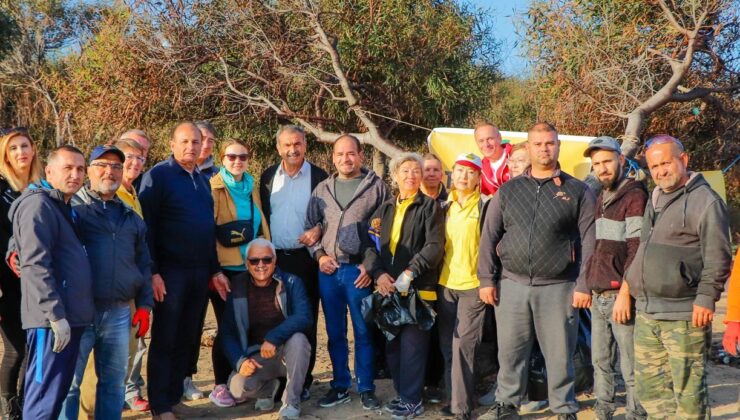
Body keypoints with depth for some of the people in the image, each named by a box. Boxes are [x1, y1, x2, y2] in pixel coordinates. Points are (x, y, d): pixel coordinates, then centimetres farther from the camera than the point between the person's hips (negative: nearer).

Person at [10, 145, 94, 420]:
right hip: (51, 319, -10)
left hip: (71, 316, 10)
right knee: (44, 396, -6)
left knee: (58, 393, 14)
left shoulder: (65, 208, 19)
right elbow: (35, 264, -20)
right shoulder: (38, 204, -11)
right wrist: (56, 314, -22)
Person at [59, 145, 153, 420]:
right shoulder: (72, 208, 2)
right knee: (69, 381, -1)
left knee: (114, 381, 10)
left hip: (119, 313, 5)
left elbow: (143, 264, 19)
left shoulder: (131, 218, 18)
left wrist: (144, 304, 13)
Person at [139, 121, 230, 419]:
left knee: (187, 339, 11)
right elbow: (146, 226, -11)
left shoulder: (202, 180, 15)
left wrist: (214, 270, 16)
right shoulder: (158, 176, -6)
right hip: (170, 271, -6)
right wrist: (152, 272, -17)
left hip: (200, 272, 6)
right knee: (164, 340, 1)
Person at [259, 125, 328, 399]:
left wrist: (318, 230, -18)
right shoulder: (268, 177, 8)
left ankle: (303, 379, 12)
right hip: (274, 258, 3)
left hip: (305, 258, -2)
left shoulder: (319, 177, -2)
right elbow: (262, 215, 11)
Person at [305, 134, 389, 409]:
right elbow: (310, 226, 14)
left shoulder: (376, 186, -1)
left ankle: (366, 388, 14)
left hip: (360, 270, -3)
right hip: (328, 271, 4)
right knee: (335, 333, 11)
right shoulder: (322, 189, 10)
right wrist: (319, 255, 0)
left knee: (363, 332, 2)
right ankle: (340, 386, 23)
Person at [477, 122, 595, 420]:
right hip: (512, 284, 2)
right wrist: (486, 280, 0)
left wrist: (584, 285, -7)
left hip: (558, 287, -2)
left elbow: (588, 242, -1)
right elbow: (489, 237, 7)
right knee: (510, 352, 9)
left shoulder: (577, 191, 3)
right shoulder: (508, 191, 9)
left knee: (559, 354, 5)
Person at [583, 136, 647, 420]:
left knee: (630, 367, -3)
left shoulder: (635, 195, -8)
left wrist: (625, 292, -18)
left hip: (620, 296, -8)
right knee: (601, 362, 13)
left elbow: (637, 249, -14)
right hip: (598, 297, 8)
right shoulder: (601, 199, 18)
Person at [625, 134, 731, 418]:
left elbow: (718, 257, -13)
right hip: (646, 314, 8)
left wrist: (706, 298, -18)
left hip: (684, 316, -8)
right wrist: (632, 280, 21)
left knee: (688, 389, -1)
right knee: (649, 386, 13)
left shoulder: (704, 200, -8)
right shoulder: (654, 200, 17)